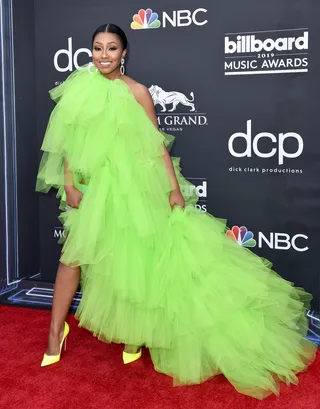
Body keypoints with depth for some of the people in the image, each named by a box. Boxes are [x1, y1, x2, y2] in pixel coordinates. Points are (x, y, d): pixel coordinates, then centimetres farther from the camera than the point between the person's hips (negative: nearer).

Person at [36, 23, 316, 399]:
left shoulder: (136, 92, -4)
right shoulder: (80, 88, 4)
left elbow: (157, 143, -4)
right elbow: (70, 141, 5)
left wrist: (175, 188, -8)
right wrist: (69, 184, -4)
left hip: (130, 183, -2)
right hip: (91, 183, 3)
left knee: (130, 255, 5)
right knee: (74, 251, 1)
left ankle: (134, 330, 23)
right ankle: (55, 332, 13)